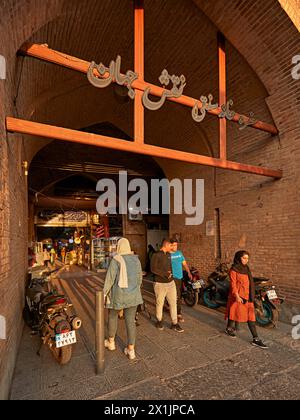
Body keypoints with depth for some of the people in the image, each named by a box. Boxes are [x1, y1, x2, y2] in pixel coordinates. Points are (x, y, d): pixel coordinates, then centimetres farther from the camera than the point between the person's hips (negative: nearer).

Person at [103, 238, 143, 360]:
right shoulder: (136, 259, 0)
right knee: (130, 321, 13)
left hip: (118, 295, -3)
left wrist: (104, 294, -4)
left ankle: (111, 342, 38)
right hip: (132, 295, 4)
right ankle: (131, 350, 18)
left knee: (113, 315, 22)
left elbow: (109, 279, -15)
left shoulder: (116, 260, -16)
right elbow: (139, 278, 8)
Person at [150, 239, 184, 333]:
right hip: (160, 284, -6)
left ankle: (175, 324, 16)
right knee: (160, 304, 10)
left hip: (171, 283, 6)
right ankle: (159, 321, 31)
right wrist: (165, 274, -20)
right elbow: (153, 269, -20)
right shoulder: (156, 255, -13)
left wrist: (170, 272, 2)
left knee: (173, 303, 5)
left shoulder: (169, 255, 10)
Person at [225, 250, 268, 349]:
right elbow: (233, 284, -15)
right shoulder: (234, 270, -12)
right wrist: (237, 296, -23)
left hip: (247, 296, 7)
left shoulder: (246, 268, 10)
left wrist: (251, 296, 19)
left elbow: (249, 282, 16)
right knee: (236, 313, 8)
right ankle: (229, 329, 33)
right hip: (238, 296, -6)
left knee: (251, 316, 6)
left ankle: (255, 339, 10)